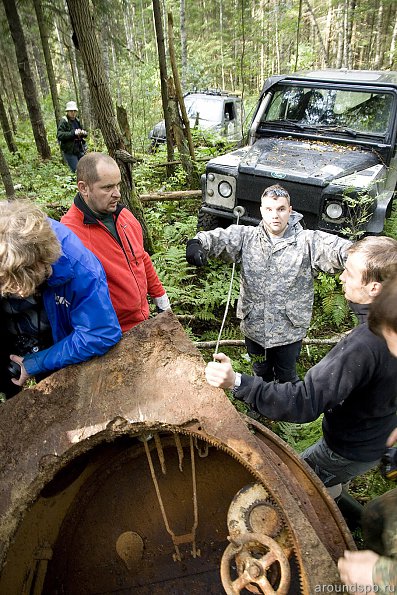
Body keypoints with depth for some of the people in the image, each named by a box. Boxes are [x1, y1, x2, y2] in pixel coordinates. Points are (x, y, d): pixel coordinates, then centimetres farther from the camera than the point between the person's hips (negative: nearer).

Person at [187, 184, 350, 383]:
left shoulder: (307, 241, -12)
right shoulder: (246, 236, -6)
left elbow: (334, 247, -26)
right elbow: (219, 237, -18)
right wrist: (198, 244, -40)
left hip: (290, 329, -2)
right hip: (254, 326, 3)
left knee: (287, 377, 20)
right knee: (261, 372, 27)